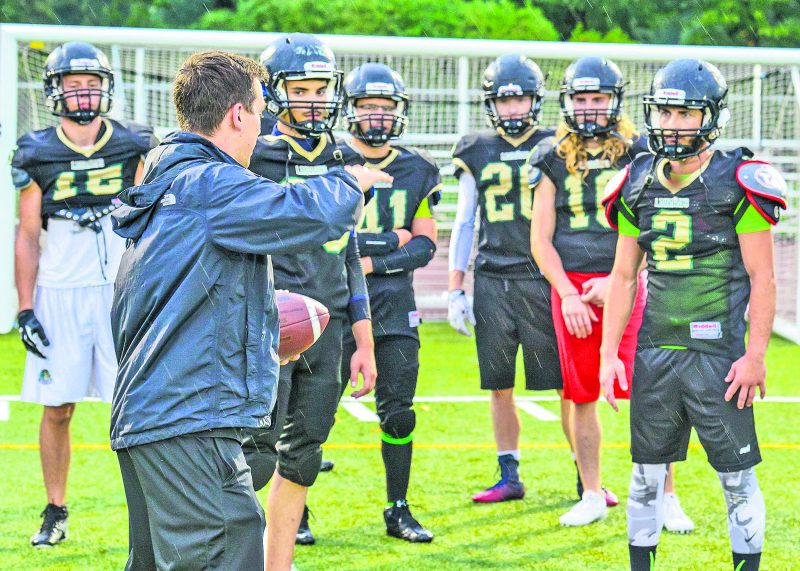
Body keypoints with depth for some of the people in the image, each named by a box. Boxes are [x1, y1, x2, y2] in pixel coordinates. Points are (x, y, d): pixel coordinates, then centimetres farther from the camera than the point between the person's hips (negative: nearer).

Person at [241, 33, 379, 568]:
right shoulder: (253, 159, -6)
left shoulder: (344, 162, 12)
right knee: (256, 454, -10)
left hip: (326, 327, 6)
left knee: (301, 458, 9)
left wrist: (364, 343, 15)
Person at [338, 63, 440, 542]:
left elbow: (425, 246, 5)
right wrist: (391, 241, -8)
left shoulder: (419, 171, 9)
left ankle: (399, 511, 16)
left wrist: (370, 261, -10)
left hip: (394, 304, 3)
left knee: (398, 411, 5)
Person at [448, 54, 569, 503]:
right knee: (500, 386, 5)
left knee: (567, 384, -3)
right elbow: (465, 224, 15)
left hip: (543, 280, -2)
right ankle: (510, 478, 15)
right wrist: (456, 290, 10)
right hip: (491, 281, 3)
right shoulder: (476, 153, 10)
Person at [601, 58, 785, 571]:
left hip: (718, 354, -4)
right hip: (654, 351, 4)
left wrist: (756, 355, -11)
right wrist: (609, 353, 9)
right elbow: (624, 277, 14)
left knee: (737, 476, 1)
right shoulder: (638, 186, 8)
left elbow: (762, 278, -5)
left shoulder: (737, 184, -6)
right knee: (648, 474, 11)